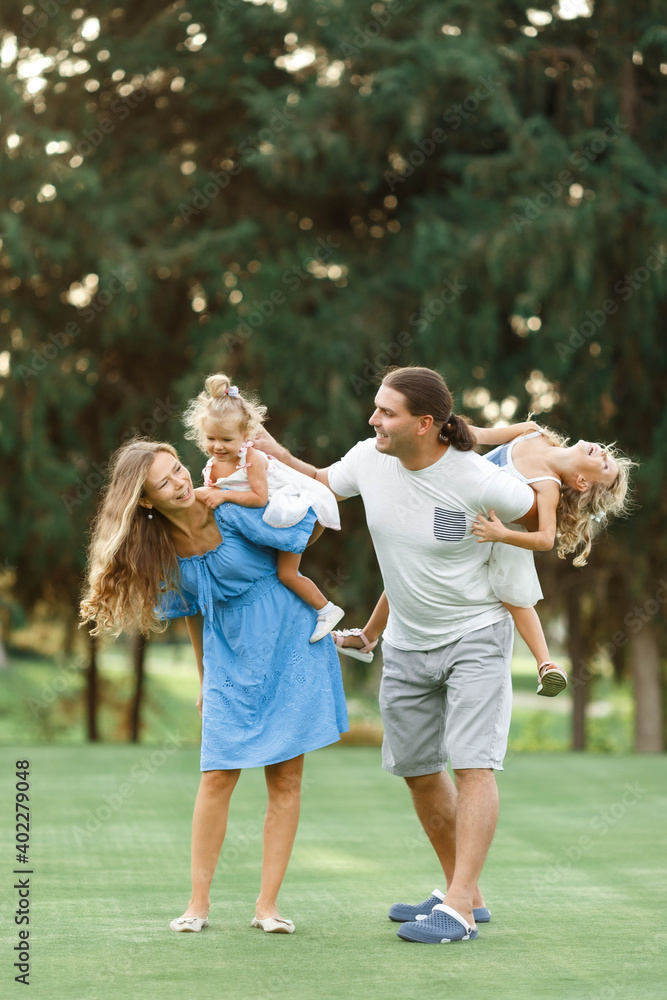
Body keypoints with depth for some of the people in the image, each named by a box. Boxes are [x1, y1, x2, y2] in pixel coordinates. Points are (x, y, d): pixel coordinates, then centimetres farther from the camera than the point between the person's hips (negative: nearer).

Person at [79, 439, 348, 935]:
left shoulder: (232, 511, -19)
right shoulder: (160, 550, -5)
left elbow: (309, 525, -11)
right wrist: (204, 681, 16)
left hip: (290, 648, -3)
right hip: (231, 662, 3)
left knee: (286, 778, 0)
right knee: (217, 777, -2)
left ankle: (268, 903, 7)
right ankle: (199, 902, 8)